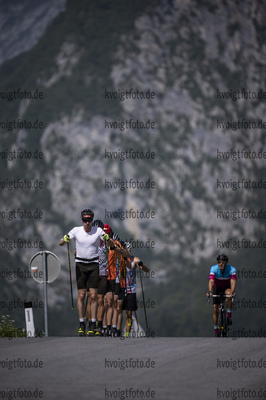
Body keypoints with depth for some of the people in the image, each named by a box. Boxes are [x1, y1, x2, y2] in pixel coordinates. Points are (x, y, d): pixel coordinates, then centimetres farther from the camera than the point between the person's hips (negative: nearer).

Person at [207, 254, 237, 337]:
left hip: (227, 287, -1)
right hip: (217, 288, 1)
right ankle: (216, 330, 4)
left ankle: (229, 315, -23)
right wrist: (210, 292, -57)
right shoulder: (214, 269, -27)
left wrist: (232, 292, -59)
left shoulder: (232, 270, -28)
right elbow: (211, 281, -40)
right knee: (215, 309, -9)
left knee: (229, 294, -37)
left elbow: (233, 282, -41)